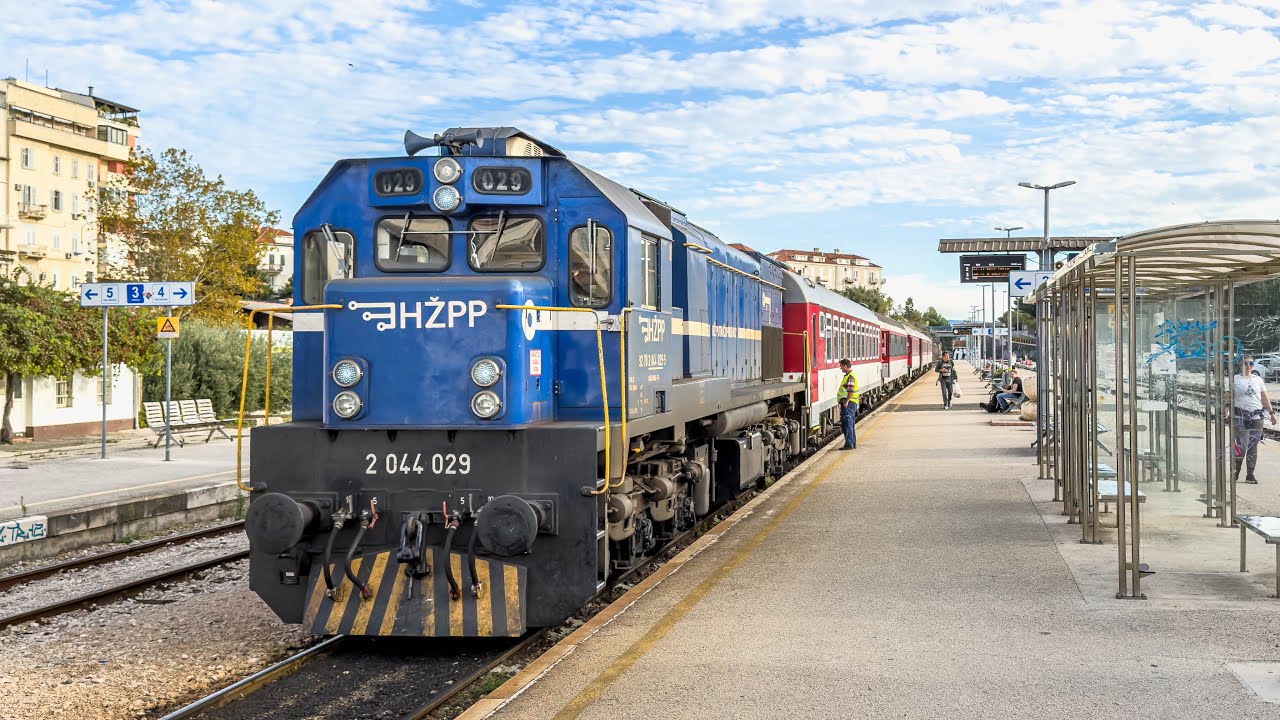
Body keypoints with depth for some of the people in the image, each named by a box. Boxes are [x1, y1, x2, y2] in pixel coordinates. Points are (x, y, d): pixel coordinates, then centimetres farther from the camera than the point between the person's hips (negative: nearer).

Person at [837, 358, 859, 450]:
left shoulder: (850, 377, -16)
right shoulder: (848, 375, 17)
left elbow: (851, 391, -24)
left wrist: (846, 402, -24)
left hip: (849, 403, -11)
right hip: (849, 403, 11)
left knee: (847, 424, -10)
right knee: (849, 425, 15)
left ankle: (849, 445, -10)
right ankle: (853, 444, 20)